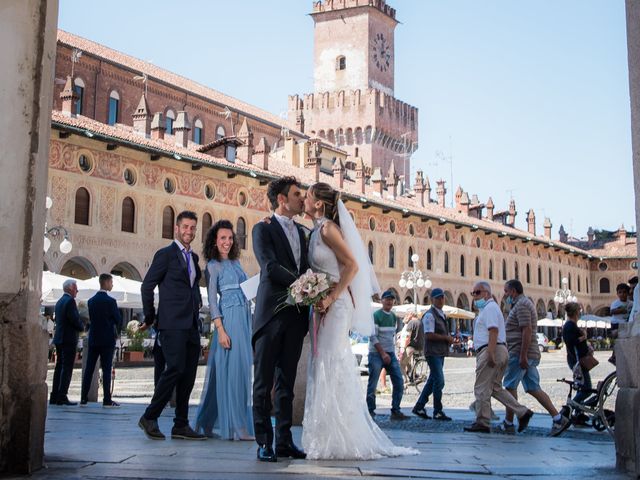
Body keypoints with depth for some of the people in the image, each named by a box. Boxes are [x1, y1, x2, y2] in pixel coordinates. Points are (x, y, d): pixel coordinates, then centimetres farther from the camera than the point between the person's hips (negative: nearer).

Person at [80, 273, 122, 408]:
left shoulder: (91, 301, 7)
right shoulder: (110, 301, -11)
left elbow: (91, 319, 11)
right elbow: (118, 319, -7)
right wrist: (116, 331, 12)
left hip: (93, 339, 5)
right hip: (107, 340, -5)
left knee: (89, 369, 7)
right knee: (106, 370, -3)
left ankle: (83, 399, 8)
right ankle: (107, 400, -3)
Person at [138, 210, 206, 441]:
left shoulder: (193, 257, 19)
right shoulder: (165, 254, -2)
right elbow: (147, 286, -3)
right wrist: (150, 318, 1)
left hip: (191, 325, 7)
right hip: (173, 324, -7)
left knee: (188, 374, 5)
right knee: (175, 369, -15)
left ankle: (181, 425, 10)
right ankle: (149, 417, -3)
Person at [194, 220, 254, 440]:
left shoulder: (236, 262, 19)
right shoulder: (213, 266, -1)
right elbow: (212, 300, -6)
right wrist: (220, 330, -15)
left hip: (245, 317, 7)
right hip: (229, 318, -7)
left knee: (242, 369, 8)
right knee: (231, 369, -9)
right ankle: (235, 427, -5)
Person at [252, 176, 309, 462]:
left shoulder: (301, 232, 19)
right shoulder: (263, 229, -1)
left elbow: (305, 270, 17)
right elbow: (270, 267, -14)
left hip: (295, 316, 6)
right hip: (271, 313, -6)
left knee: (287, 382, 9)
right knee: (264, 382, -1)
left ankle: (284, 441, 13)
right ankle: (264, 443, 4)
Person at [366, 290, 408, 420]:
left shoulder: (394, 316, 12)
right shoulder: (376, 315, -8)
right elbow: (373, 337, -13)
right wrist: (383, 353, -17)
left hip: (391, 353, 6)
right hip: (376, 353, -6)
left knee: (399, 382, -1)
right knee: (372, 384, -2)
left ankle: (396, 411, 6)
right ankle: (370, 411, 7)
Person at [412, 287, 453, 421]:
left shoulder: (442, 315, 17)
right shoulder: (430, 315, -12)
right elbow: (429, 335, -20)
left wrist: (449, 338, 8)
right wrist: (446, 338, -14)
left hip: (441, 352, 10)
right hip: (433, 353, -10)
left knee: (433, 380, 13)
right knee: (439, 381, -9)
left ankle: (419, 407, 22)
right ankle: (438, 412, 0)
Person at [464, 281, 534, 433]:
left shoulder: (489, 308, -9)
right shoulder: (489, 308, 24)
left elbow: (493, 331, -21)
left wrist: (490, 354, -27)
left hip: (490, 351, -11)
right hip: (500, 352, 11)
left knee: (481, 389, -5)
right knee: (496, 388, 14)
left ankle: (482, 423, -2)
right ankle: (522, 412, 8)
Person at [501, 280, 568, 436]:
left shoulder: (521, 305, -11)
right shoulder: (523, 303, 22)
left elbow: (527, 331, -21)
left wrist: (522, 356, -24)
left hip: (520, 354, -10)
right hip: (525, 355, 10)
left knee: (510, 387, -2)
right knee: (533, 389, 6)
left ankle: (508, 424, 4)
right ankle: (558, 418, 0)